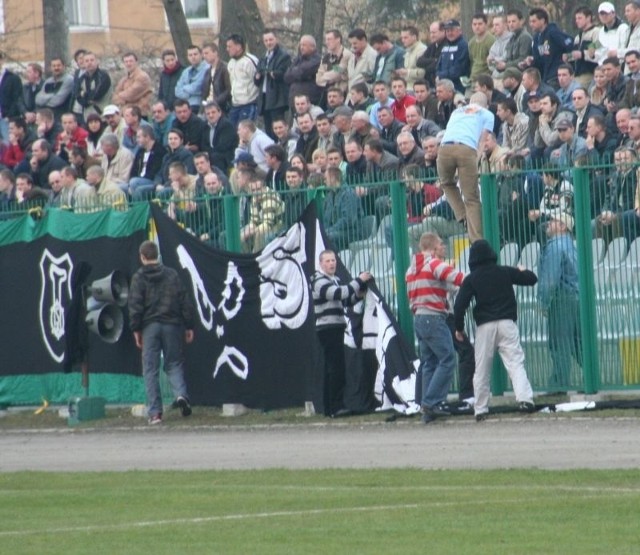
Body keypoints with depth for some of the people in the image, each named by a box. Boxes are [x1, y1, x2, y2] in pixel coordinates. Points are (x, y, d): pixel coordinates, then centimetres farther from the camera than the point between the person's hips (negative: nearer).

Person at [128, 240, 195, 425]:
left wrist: (136, 329, -3)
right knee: (174, 363, 13)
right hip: (171, 325, 2)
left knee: (150, 369, 2)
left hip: (149, 326, -2)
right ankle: (181, 394, -14)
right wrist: (189, 326, 11)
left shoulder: (139, 278, -2)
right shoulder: (172, 275, 7)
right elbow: (185, 302, 6)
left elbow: (135, 306, -7)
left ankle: (155, 412, -1)